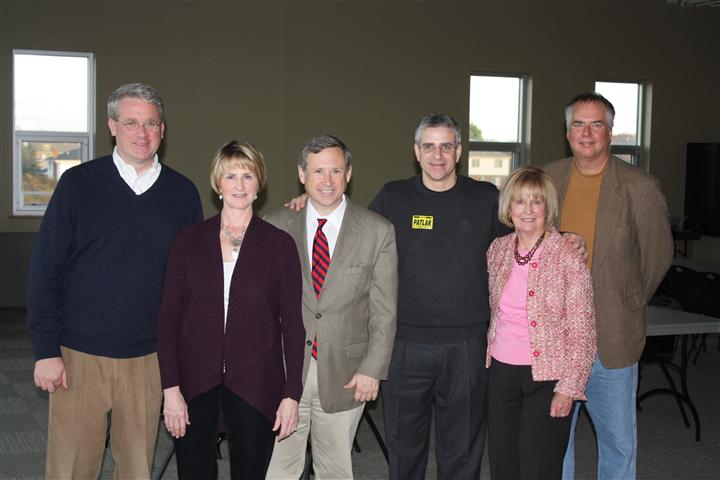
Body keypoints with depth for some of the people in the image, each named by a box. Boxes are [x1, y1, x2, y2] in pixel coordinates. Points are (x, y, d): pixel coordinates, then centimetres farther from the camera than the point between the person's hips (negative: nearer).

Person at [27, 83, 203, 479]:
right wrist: (46, 350, -6)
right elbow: (44, 271, -2)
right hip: (78, 355, -1)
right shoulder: (79, 183, -2)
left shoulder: (183, 193, 4)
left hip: (149, 358, 2)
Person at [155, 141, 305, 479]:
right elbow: (168, 317, 2)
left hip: (254, 385, -1)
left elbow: (292, 324, 0)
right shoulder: (189, 241, 2)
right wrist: (170, 388, -5)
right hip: (194, 382, 1)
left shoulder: (280, 245, -1)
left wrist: (292, 394, -4)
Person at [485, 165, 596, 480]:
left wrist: (568, 389, -13)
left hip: (546, 377, -5)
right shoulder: (497, 250, 4)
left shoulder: (568, 258, -12)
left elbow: (582, 332, -11)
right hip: (501, 372, 5)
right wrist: (488, 355, 12)